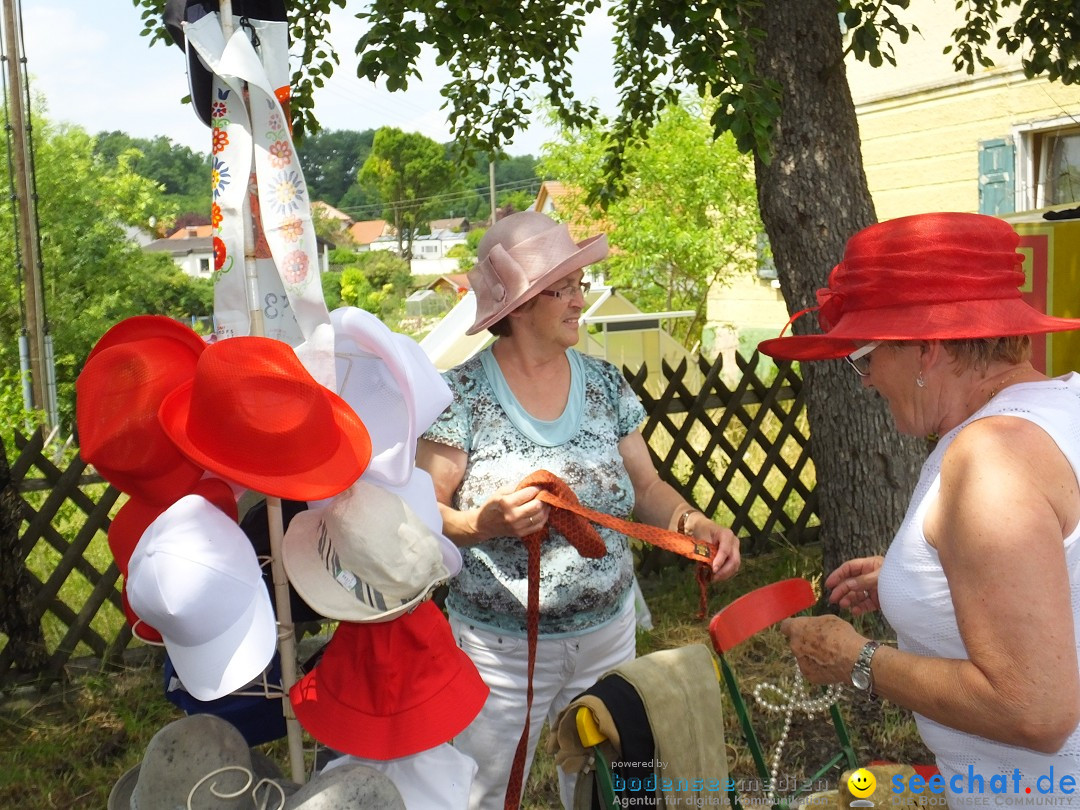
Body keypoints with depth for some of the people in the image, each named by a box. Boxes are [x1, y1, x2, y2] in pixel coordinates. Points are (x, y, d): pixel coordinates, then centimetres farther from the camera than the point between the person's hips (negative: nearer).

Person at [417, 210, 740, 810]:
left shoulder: (605, 383, 0)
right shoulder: (462, 394, -13)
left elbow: (645, 486, 5)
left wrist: (694, 523, -14)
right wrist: (481, 523, -30)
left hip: (606, 633, 4)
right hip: (500, 647, -4)